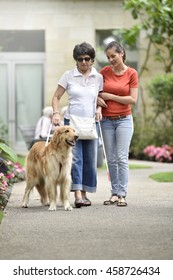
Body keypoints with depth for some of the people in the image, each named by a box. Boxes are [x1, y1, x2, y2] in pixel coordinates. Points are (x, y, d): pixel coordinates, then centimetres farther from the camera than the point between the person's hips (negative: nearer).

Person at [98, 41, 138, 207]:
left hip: (124, 119, -3)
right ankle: (114, 193, 10)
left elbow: (133, 99, -8)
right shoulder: (104, 72, 3)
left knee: (122, 158, -9)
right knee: (111, 159, 4)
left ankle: (122, 195, -7)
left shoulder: (132, 73, -4)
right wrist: (97, 98, -8)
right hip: (107, 120, 3)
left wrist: (110, 96, -11)